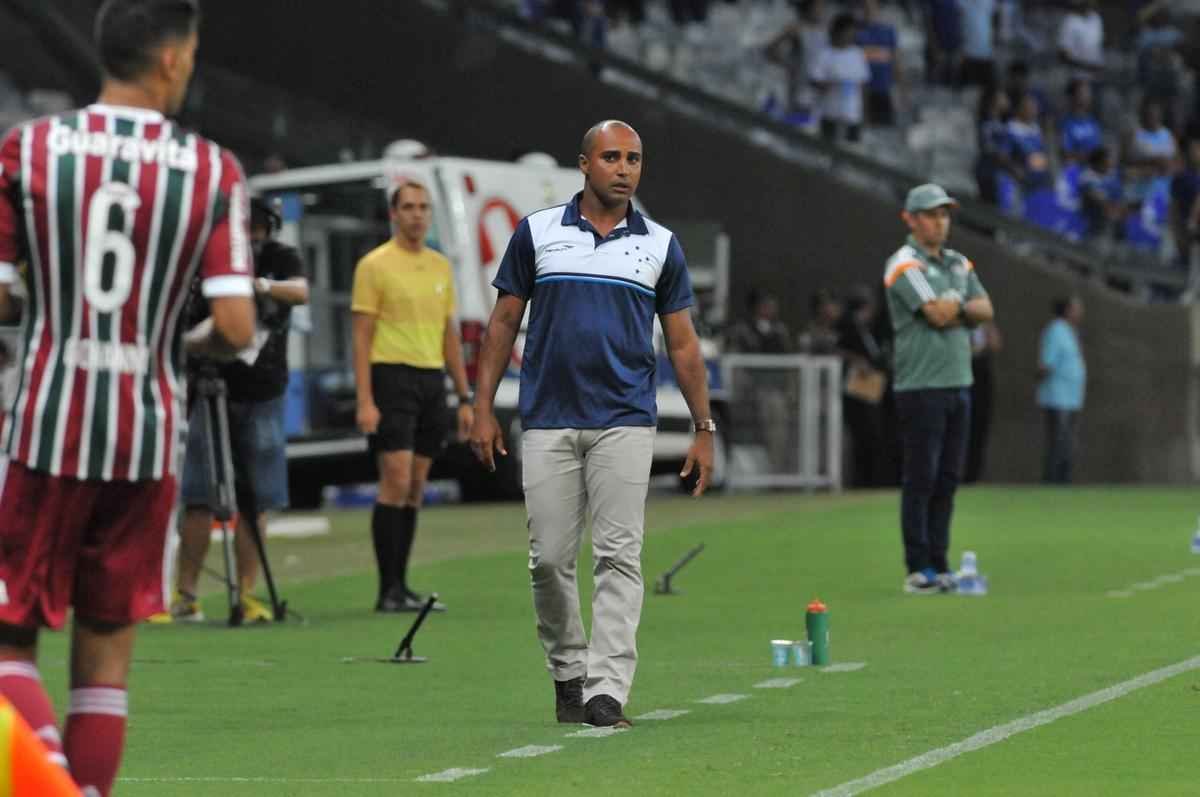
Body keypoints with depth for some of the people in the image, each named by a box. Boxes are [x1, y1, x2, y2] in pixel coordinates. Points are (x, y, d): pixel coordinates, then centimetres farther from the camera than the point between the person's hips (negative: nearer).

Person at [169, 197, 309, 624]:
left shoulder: (281, 259, 3)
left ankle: (246, 595, 4)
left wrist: (261, 285, -37)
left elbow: (301, 291, -17)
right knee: (199, 500, -5)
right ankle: (185, 594, -1)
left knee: (255, 503, 0)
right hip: (210, 392, -1)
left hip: (263, 396, 1)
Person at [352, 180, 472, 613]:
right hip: (392, 378, -6)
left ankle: (400, 586, 10)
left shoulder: (441, 266, 15)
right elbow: (362, 337, -7)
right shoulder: (375, 265, -4)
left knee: (415, 489, 6)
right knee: (396, 483, -12)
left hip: (432, 382, 6)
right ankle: (389, 591, -9)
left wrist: (464, 398, 14)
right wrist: (365, 401, -14)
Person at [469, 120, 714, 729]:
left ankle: (607, 691, -11)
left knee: (619, 557, -8)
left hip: (624, 423, 0)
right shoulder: (537, 233, 6)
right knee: (550, 559, 2)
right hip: (547, 422, 0)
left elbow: (681, 342, 11)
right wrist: (483, 408, 3)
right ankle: (567, 674, 20)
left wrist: (704, 429, 8)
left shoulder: (659, 245, 8)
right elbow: (504, 322, 10)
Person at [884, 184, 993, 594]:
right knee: (921, 479, -6)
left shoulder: (959, 264, 17)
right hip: (921, 387, -7)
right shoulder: (905, 265, -7)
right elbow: (937, 315, -17)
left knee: (947, 480, 7)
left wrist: (955, 306, -10)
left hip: (958, 385, 7)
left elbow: (985, 310, 8)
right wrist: (959, 304, 3)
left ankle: (939, 566, 11)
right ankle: (918, 570, -5)